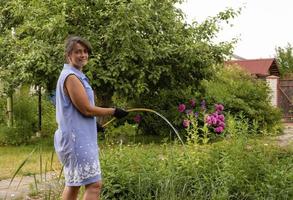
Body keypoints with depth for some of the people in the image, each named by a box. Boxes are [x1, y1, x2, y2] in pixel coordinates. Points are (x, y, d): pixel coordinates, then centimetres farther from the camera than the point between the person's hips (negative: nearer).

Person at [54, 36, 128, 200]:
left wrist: (93, 124, 26)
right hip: (78, 140, -11)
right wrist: (113, 111, -8)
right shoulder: (71, 77, -16)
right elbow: (87, 110, -19)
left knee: (74, 183, 16)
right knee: (94, 184, -12)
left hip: (78, 138, 11)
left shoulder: (76, 76, 16)